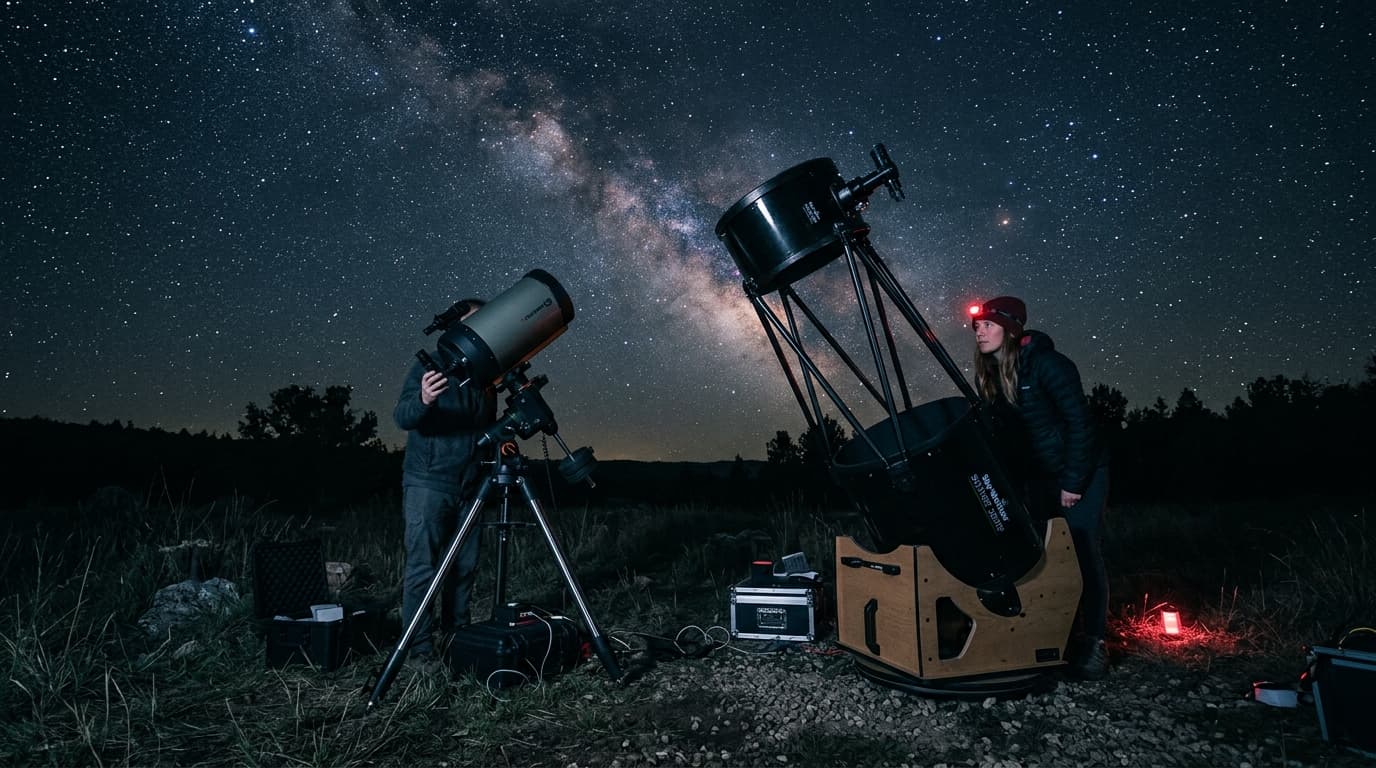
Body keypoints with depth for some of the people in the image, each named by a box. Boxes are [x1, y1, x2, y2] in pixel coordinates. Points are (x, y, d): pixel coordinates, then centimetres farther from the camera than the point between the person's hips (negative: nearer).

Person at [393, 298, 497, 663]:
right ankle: (419, 645, 3)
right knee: (422, 567, -5)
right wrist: (423, 400, -36)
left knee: (465, 565, 7)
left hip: (469, 487, 5)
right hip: (428, 484, -5)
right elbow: (402, 417, -16)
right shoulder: (430, 366, -3)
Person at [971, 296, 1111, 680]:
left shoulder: (1047, 364, -20)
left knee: (1084, 554, -6)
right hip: (1038, 475, 7)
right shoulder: (989, 375, 0)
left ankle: (1093, 644, 3)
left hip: (1080, 472, -7)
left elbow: (1079, 422, -20)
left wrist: (1072, 483, -19)